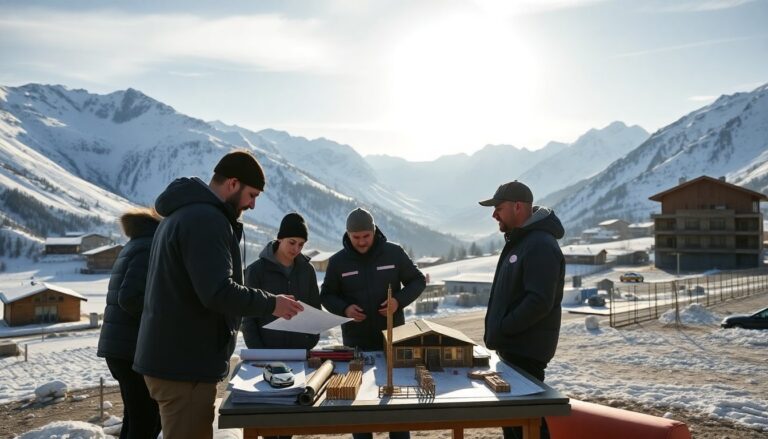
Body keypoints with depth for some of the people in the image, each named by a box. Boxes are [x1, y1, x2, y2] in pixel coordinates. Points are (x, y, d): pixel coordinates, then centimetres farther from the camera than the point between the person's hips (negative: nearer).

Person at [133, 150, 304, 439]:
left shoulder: (182, 214, 16)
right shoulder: (206, 219, -18)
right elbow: (218, 292, -26)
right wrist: (270, 304, -15)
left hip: (170, 358, 10)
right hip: (184, 364, -10)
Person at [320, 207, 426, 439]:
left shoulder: (394, 253, -4)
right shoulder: (337, 261, -3)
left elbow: (418, 281, 4)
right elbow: (326, 296, 6)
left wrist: (399, 300, -14)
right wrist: (344, 308, -15)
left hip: (393, 338, 0)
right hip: (356, 341, 0)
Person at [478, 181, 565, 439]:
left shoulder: (541, 245, -19)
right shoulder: (518, 241, 14)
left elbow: (539, 302, -27)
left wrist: (501, 329, -19)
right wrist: (497, 332, 12)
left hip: (526, 351, -10)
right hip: (513, 347, 10)